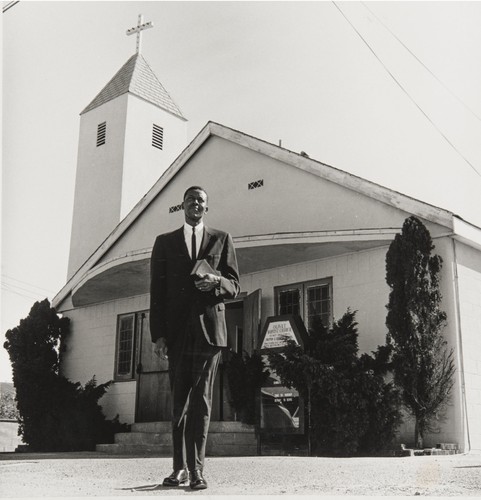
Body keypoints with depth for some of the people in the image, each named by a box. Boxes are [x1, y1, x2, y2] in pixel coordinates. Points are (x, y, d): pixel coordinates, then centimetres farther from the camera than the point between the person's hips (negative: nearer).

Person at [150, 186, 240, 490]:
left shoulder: (222, 239, 12)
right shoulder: (165, 242, 14)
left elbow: (234, 287, 9)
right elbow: (157, 291, 7)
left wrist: (217, 281, -15)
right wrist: (158, 334, -1)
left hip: (209, 329, -1)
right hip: (177, 332, 1)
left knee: (202, 400, -4)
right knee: (179, 402, 5)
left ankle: (196, 468, -2)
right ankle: (180, 468, 11)